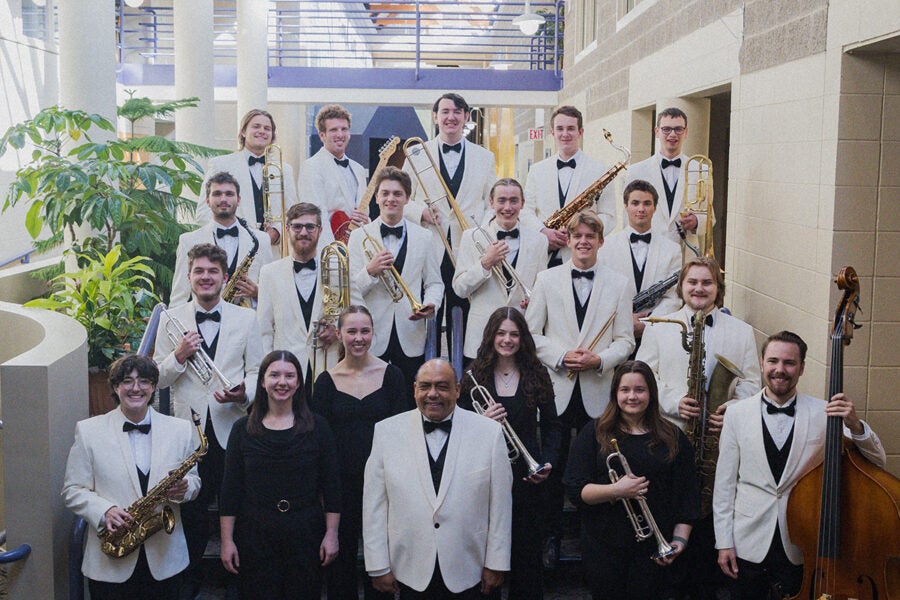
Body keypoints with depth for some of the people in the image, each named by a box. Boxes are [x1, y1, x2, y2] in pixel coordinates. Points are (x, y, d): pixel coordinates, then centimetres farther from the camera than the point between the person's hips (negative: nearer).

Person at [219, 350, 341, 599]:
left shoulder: (317, 427, 1)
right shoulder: (243, 429, 2)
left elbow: (331, 485, 2)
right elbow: (230, 488, 2)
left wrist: (331, 534, -3)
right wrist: (227, 540, -1)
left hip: (306, 533, 0)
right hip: (255, 534, 0)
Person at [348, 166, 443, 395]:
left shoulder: (424, 237, 9)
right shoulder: (359, 236, 5)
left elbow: (434, 282, 12)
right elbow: (351, 288, 1)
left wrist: (430, 305, -9)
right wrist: (370, 271, -19)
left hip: (411, 337, 1)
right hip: (372, 336, -1)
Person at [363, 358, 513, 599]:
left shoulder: (489, 432, -3)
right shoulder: (387, 431, -1)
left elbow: (500, 504, 0)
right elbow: (374, 504, 0)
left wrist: (495, 564, 0)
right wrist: (378, 567, -2)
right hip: (410, 572, 1)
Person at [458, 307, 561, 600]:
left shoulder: (536, 374, 2)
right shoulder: (475, 376, 1)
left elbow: (551, 425, 8)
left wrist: (547, 462, -5)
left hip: (526, 475, 0)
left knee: (527, 549, 7)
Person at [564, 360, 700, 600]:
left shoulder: (673, 437, 6)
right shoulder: (594, 433, 2)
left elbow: (687, 495, 5)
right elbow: (575, 489, -5)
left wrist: (680, 539, -5)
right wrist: (616, 490, -19)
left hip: (653, 548, 1)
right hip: (604, 548, 0)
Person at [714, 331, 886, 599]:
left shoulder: (823, 413, -4)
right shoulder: (738, 414, -3)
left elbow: (877, 461, -6)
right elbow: (725, 482, 1)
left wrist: (855, 425, -25)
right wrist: (724, 542, 0)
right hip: (749, 544, 0)